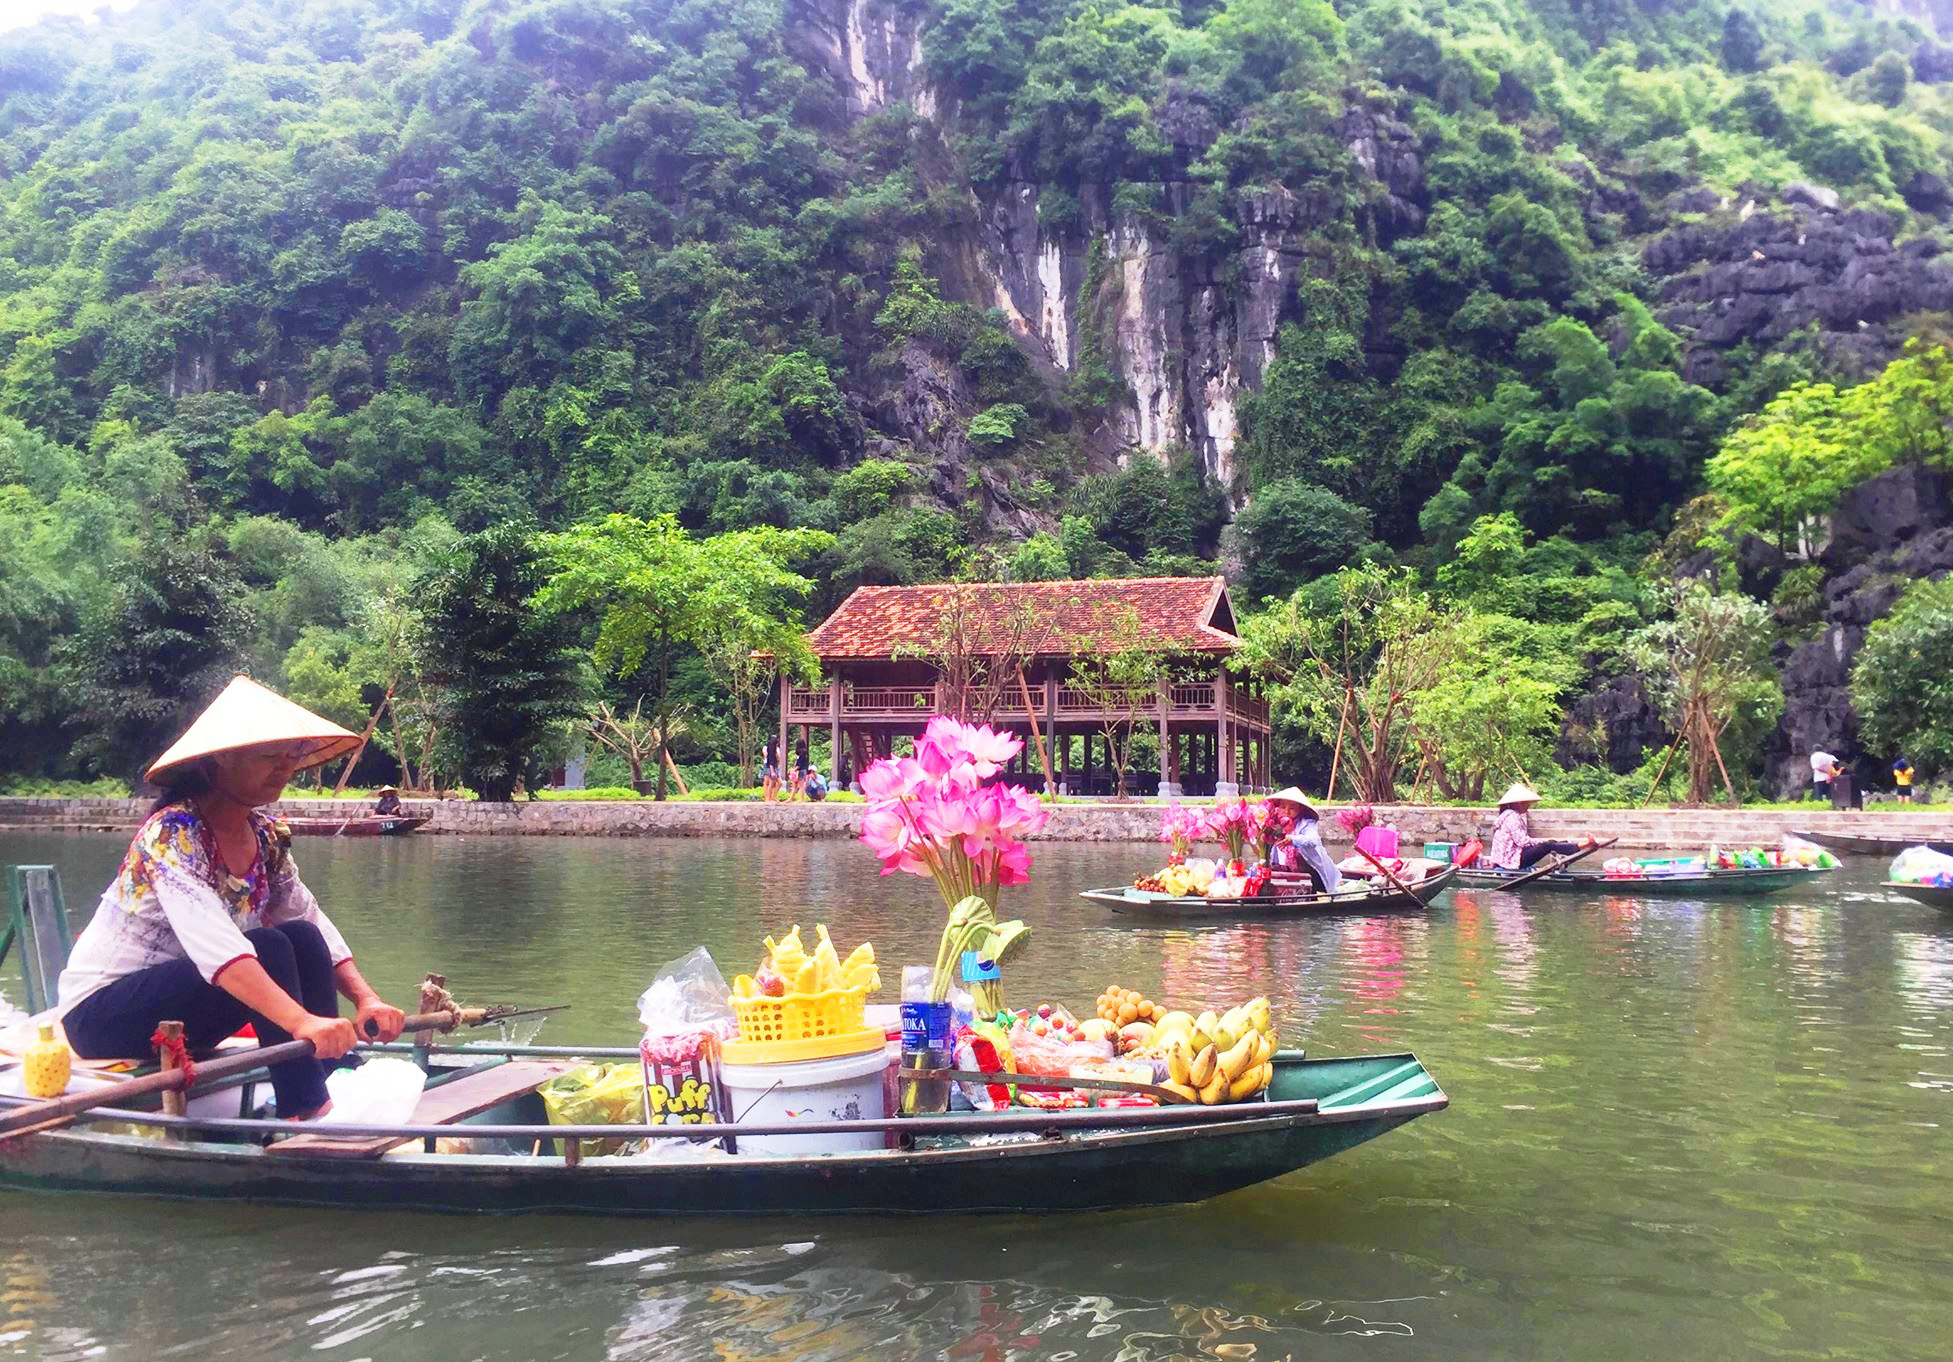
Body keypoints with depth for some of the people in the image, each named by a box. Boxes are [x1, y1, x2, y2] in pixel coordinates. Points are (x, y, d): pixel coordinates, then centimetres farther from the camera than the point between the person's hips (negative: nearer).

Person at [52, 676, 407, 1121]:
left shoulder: (266, 838, 1)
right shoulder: (172, 833, -24)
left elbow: (316, 923, -1)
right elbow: (214, 944, -39)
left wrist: (366, 998, -19)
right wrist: (303, 1021, -51)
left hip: (173, 1006, 8)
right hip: (100, 1012, -8)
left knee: (302, 938, -12)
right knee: (269, 949, -26)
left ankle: (338, 1096, -19)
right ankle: (306, 1113, -26)